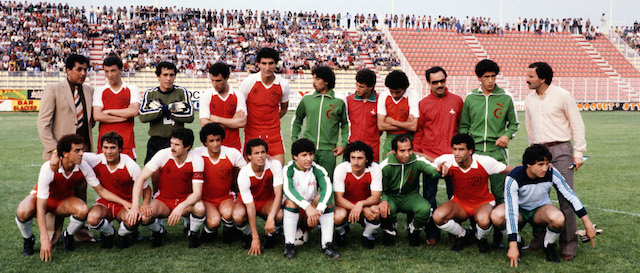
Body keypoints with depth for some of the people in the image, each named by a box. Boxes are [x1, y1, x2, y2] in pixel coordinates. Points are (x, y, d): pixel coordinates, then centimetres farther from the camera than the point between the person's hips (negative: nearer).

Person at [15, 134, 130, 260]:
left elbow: (101, 191, -6)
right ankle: (28, 240, -2)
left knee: (83, 210, -30)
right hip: (41, 198, -2)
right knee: (23, 212, -35)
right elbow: (40, 206, -33)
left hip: (63, 201, 2)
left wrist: (124, 202, -18)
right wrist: (45, 238, -38)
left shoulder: (83, 167, -22)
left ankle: (68, 236, 0)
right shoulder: (48, 168, -33)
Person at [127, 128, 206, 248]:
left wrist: (181, 207, -39)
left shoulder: (196, 160, -16)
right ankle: (159, 232, 7)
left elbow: (197, 192, -20)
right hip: (163, 200, 1)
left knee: (199, 208, -34)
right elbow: (140, 178, -17)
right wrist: (135, 206, -28)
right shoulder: (163, 155, -16)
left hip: (185, 201, -1)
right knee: (144, 215, -29)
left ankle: (192, 234, -1)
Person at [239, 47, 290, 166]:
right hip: (251, 134, -1)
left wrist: (271, 122, 7)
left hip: (274, 133, 1)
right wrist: (245, 121, -1)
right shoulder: (249, 82, -7)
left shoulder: (283, 84, -1)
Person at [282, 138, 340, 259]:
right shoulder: (288, 169, -11)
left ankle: (327, 245, -23)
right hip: (294, 211, -2)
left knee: (326, 198, -23)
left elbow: (328, 188, -25)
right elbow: (287, 189, -30)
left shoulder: (318, 170, -7)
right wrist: (307, 207, -46)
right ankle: (289, 245, -23)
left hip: (312, 213, 2)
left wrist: (319, 210, -44)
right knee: (291, 200, -31)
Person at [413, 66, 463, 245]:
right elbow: (418, 131, 6)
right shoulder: (423, 104, 3)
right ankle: (432, 234, 14)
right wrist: (416, 153, 3)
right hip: (429, 156, 0)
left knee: (455, 195, 6)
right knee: (429, 196, 4)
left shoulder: (457, 101, 5)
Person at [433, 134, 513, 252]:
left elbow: (511, 170, -10)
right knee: (438, 216, -27)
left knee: (483, 220, -37)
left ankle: (481, 239, 3)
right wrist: (441, 167, -16)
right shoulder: (447, 160, -16)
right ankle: (462, 235, 6)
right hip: (459, 203, 2)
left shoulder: (485, 162, -20)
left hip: (483, 203, -2)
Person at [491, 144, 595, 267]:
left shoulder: (552, 173, -23)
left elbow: (571, 196, -11)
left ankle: (549, 246, -2)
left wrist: (588, 224, -12)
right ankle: (517, 240, -2)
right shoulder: (514, 178, -30)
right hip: (519, 209, -1)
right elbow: (511, 212, -34)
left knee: (558, 219, -35)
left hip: (541, 209, 1)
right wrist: (513, 246, -39)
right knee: (496, 217, -35)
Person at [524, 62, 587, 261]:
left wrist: (578, 152, -5)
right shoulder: (529, 100, 11)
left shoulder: (562, 96, -5)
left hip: (560, 151, -5)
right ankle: (540, 238, 15)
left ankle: (568, 244, 0)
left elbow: (577, 124, -2)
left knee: (566, 198, -7)